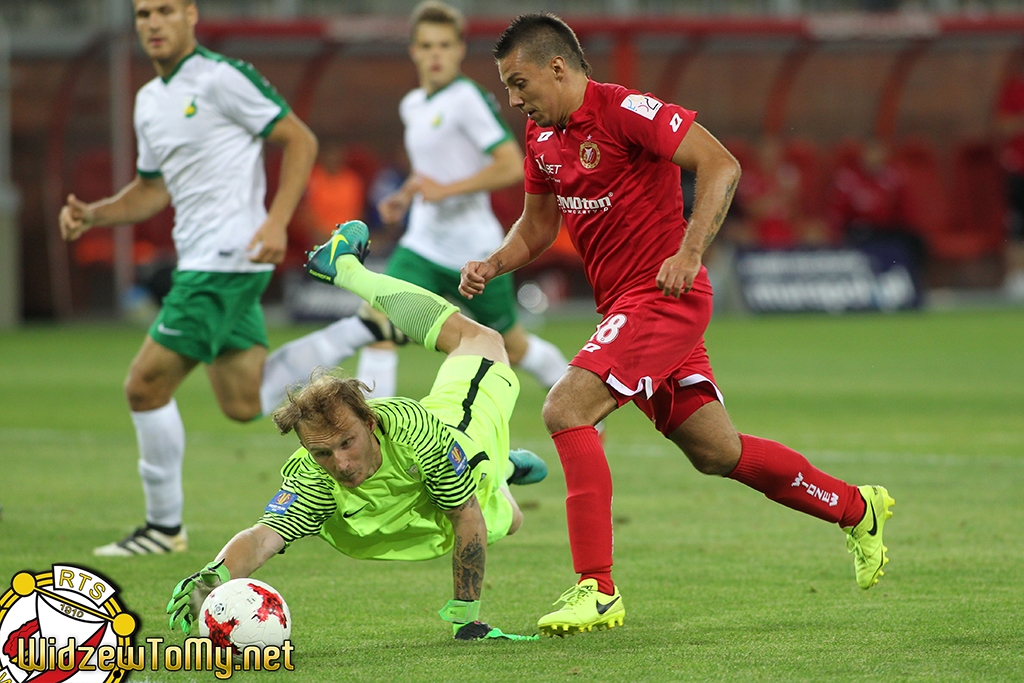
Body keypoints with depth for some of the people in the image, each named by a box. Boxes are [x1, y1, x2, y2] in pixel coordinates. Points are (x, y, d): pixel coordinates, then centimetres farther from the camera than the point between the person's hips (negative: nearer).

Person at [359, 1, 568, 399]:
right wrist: (404, 197, 10)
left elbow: (512, 166, -21)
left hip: (473, 251, -6)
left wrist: (446, 189, -24)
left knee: (514, 348, 9)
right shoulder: (413, 106, 10)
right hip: (422, 249, 6)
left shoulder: (469, 98, -14)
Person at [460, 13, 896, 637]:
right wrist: (494, 264, 3)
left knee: (566, 409, -21)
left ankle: (597, 590, -19)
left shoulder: (624, 111, -17)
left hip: (664, 297, -9)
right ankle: (857, 509, 32)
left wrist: (688, 254, -30)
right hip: (623, 305, 9)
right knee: (716, 452, 13)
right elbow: (538, 223, 22)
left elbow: (722, 166, -22)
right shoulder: (542, 134, 10)